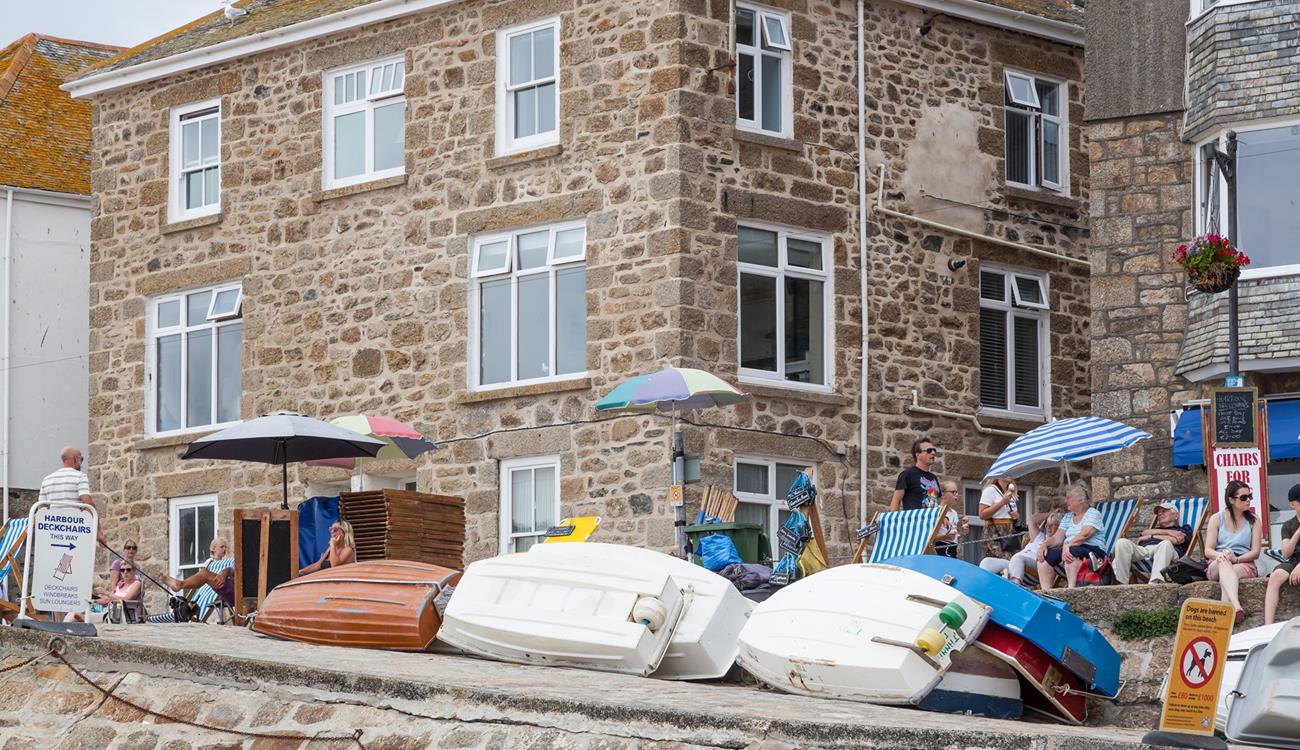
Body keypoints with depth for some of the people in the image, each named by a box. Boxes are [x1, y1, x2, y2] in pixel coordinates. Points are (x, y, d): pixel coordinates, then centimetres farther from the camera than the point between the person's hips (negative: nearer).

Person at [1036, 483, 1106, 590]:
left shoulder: (1093, 514, 0)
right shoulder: (1067, 517, 22)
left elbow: (1084, 535, -18)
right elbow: (1057, 538, 10)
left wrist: (1068, 545, -32)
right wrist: (1045, 545, -11)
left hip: (1092, 550, -7)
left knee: (1071, 552, -38)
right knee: (1044, 555, -15)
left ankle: (1071, 589, -47)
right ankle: (1045, 592, -24)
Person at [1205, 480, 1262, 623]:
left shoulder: (1253, 521, 10)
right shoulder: (1217, 519, 8)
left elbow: (1255, 552, 1)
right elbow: (1208, 551, 1)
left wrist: (1236, 559, -19)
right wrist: (1221, 555, -23)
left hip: (1244, 565, 1)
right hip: (1216, 567, -1)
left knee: (1229, 573, -35)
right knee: (1223, 560, -37)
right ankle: (1236, 607, -61)